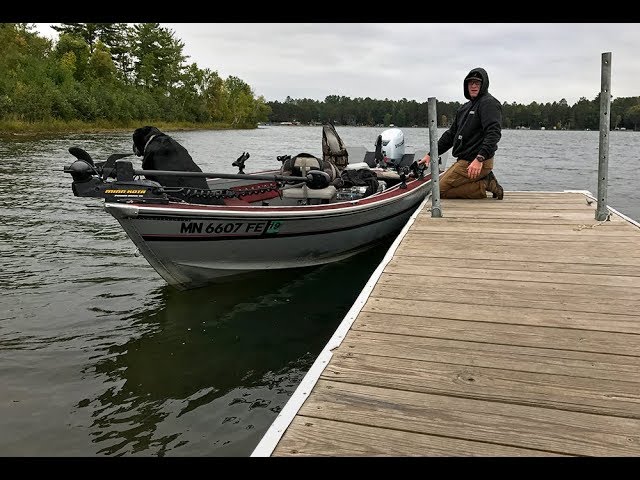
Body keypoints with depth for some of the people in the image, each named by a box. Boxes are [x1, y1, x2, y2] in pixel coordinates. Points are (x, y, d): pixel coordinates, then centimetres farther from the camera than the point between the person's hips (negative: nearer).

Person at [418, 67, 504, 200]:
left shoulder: (489, 103, -9)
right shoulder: (465, 108, 20)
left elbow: (494, 133, -22)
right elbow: (451, 134, 24)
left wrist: (480, 159, -34)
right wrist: (431, 155, 19)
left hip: (475, 163, -10)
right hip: (464, 160, 10)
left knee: (441, 190, -11)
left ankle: (485, 185, -7)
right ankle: (486, 181, 6)